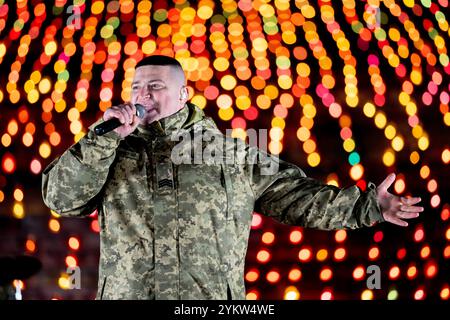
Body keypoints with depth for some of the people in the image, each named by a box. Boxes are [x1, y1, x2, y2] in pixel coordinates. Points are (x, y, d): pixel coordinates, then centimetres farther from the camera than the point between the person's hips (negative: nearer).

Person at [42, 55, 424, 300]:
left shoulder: (229, 150, 9)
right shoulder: (113, 150, 11)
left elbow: (295, 194, 11)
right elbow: (60, 197, 1)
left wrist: (366, 204, 4)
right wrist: (104, 136, -7)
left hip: (213, 294, 0)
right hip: (125, 292, 1)